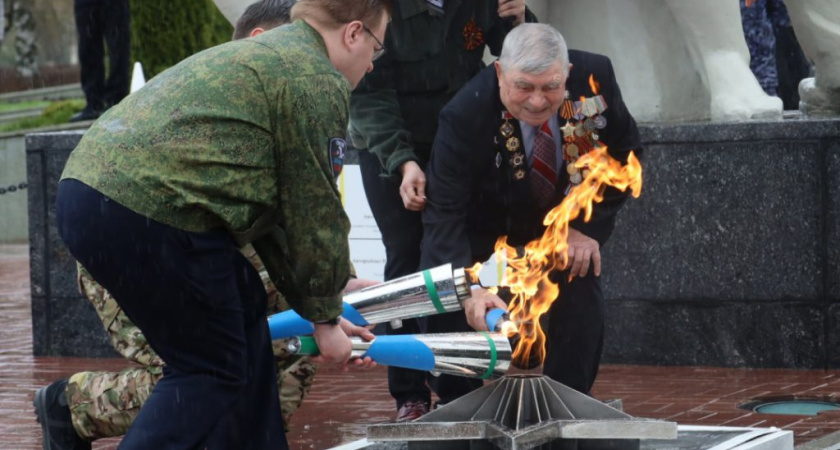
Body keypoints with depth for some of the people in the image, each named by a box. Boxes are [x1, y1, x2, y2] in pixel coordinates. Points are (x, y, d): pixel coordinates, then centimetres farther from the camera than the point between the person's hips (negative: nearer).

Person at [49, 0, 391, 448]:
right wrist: (325, 317, 11)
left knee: (244, 309, 22)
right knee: (211, 370, 0)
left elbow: (271, 205, 32)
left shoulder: (260, 58, 29)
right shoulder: (316, 79, -2)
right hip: (147, 213, -10)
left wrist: (316, 303, 33)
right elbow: (314, 211, 0)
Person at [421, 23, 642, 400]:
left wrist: (588, 225, -19)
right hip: (486, 223, -2)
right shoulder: (465, 115, -36)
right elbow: (444, 213, -36)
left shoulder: (595, 76, -28)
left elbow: (624, 152, -11)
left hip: (567, 212, 2)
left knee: (581, 289, -14)